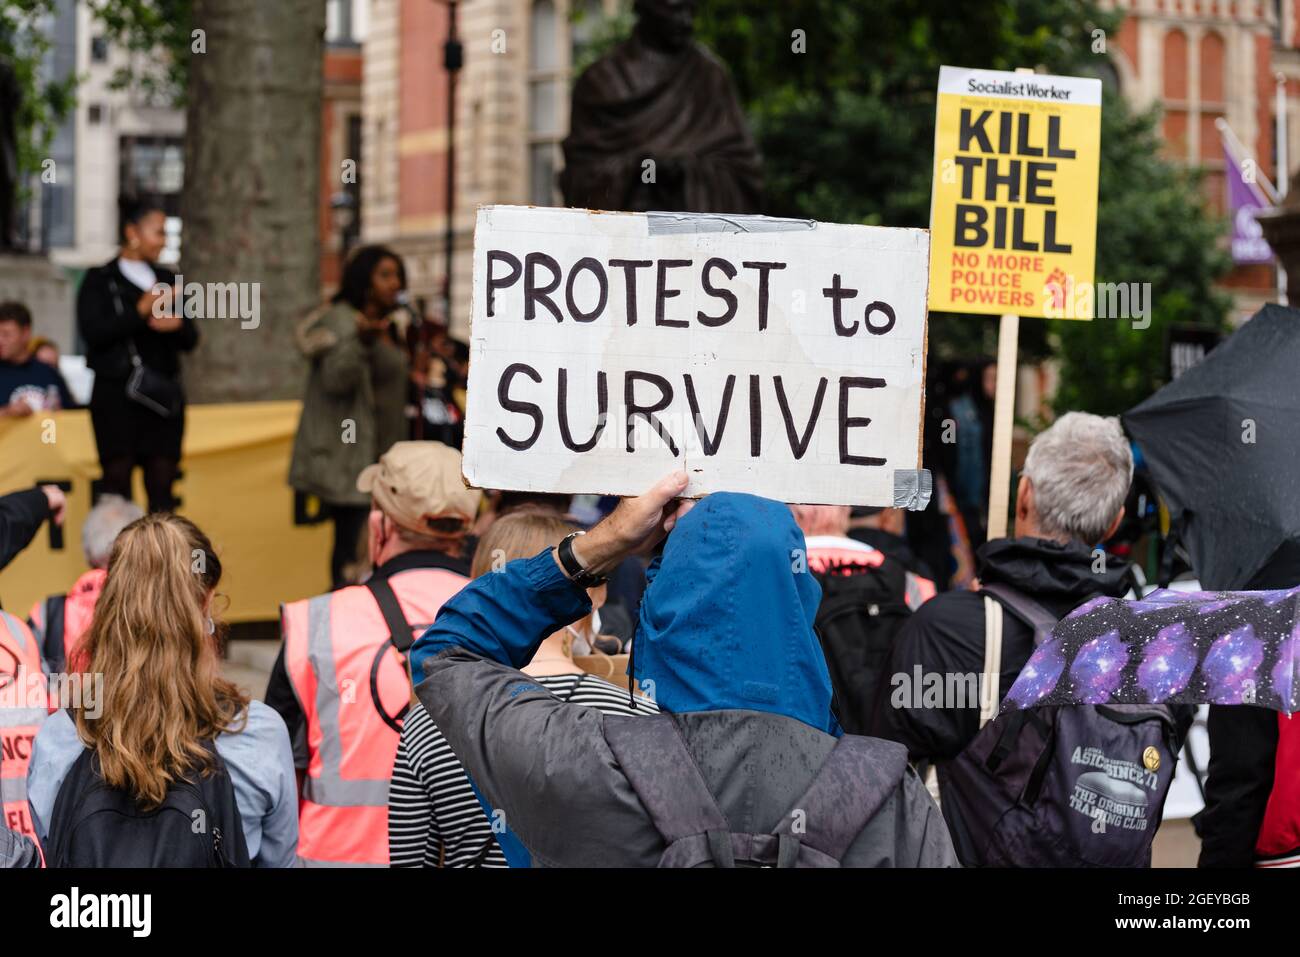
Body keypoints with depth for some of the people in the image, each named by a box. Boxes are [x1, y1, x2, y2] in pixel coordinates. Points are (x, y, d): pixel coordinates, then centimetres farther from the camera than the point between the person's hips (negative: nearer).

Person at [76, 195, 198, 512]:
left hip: (163, 396, 4)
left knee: (162, 488, 0)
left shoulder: (167, 280, 17)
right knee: (117, 482, -7)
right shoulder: (100, 280, 3)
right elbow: (92, 331, -12)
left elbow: (190, 340, 15)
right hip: (117, 394, -4)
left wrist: (177, 324, -8)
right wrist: (141, 311, -20)